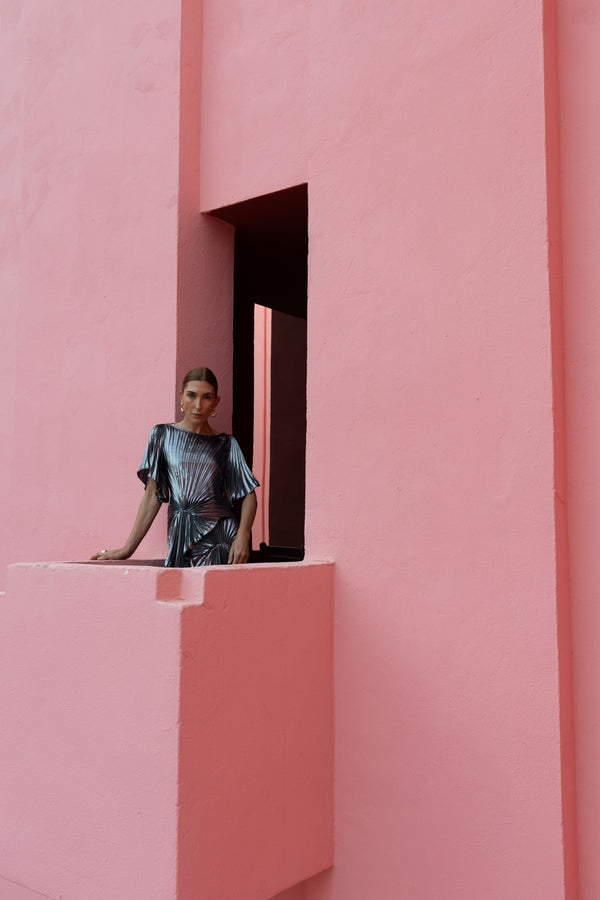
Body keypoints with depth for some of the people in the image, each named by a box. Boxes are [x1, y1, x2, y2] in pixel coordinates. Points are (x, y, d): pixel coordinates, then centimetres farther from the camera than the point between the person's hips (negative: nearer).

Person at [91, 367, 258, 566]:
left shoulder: (226, 444, 8)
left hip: (220, 535, 0)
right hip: (180, 535, 1)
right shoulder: (163, 435, 7)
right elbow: (152, 496, 6)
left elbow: (249, 494, 6)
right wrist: (127, 549, 2)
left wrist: (243, 535, -11)